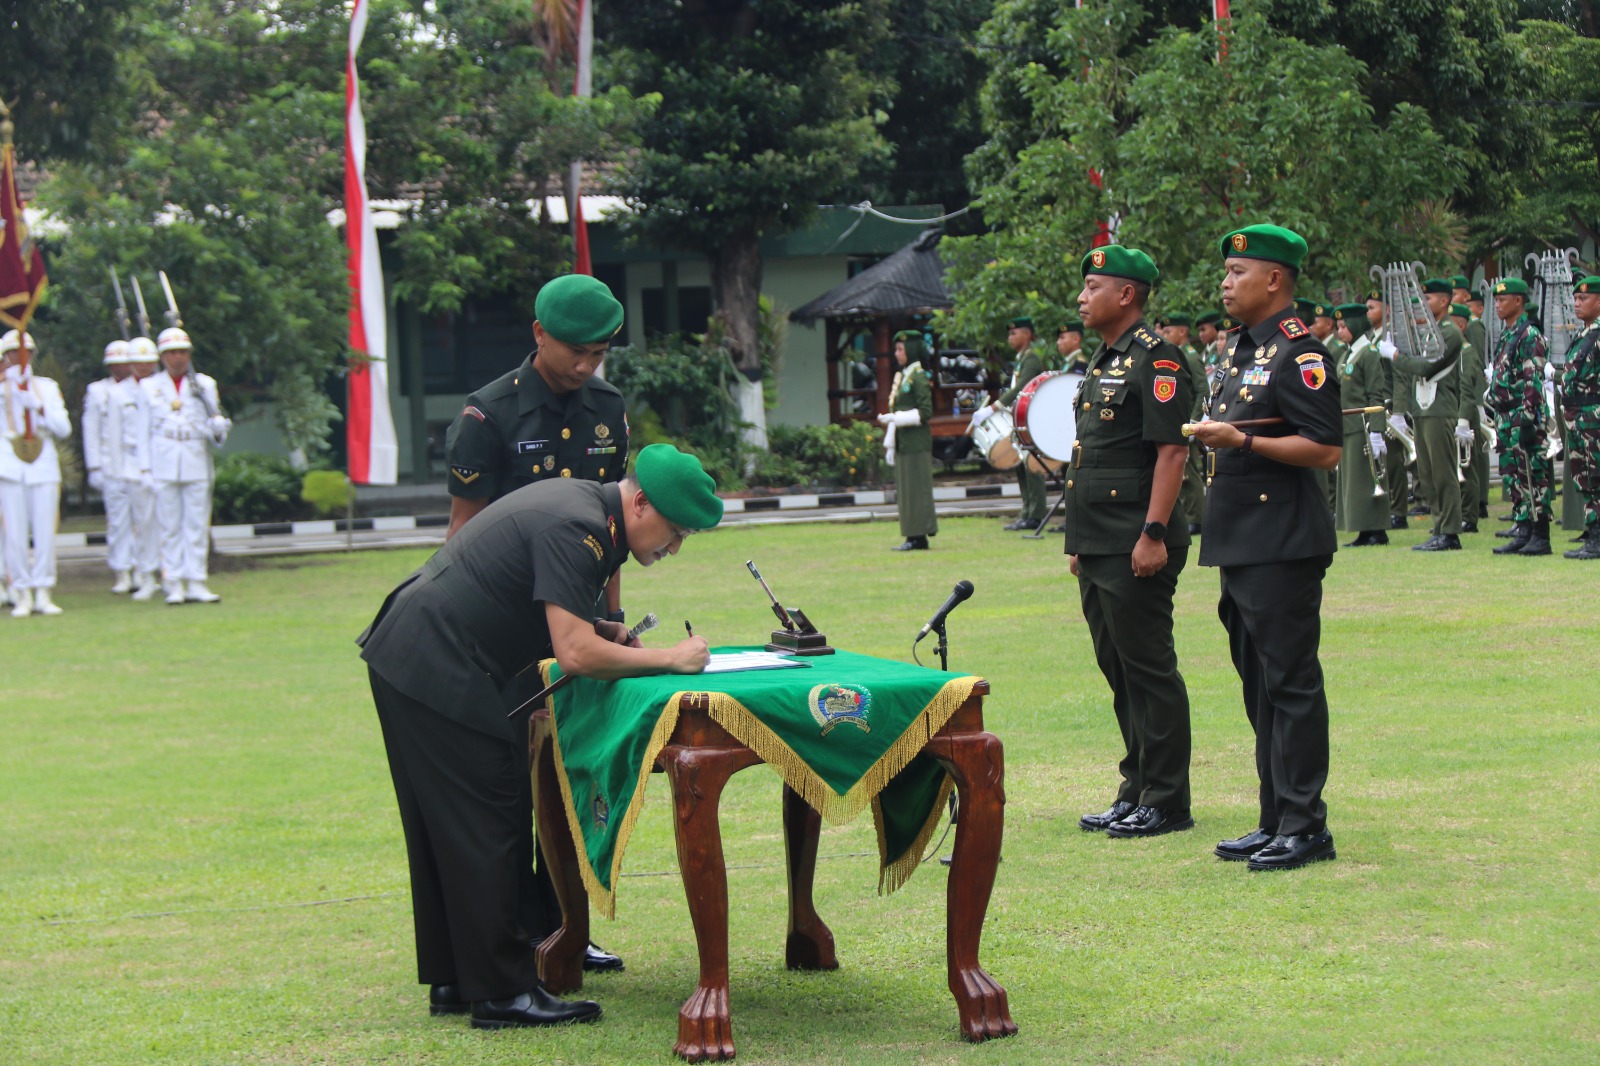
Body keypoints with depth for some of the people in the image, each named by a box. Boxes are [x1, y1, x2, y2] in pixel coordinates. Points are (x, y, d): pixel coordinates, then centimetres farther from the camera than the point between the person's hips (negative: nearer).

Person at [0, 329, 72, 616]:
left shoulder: (48, 387, 15)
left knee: (45, 533, -2)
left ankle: (43, 594, 6)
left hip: (44, 468, 2)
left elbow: (64, 429, 7)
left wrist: (38, 407, -8)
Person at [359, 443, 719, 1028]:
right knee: (485, 829, -7)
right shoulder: (575, 529, -20)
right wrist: (668, 658, -16)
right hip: (438, 673, -11)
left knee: (447, 832, 14)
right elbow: (576, 654, -26)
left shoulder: (581, 500, 12)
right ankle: (502, 991, -3)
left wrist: (600, 630, 8)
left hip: (408, 661, 11)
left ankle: (452, 981, 21)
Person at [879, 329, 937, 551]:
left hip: (917, 444, -9)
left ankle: (919, 537, -4)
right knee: (905, 491, 8)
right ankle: (913, 538, 11)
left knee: (917, 489, -6)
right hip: (903, 444, 9)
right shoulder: (900, 376, 16)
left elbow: (925, 412, -15)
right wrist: (890, 444, 17)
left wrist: (894, 419, -19)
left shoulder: (918, 377, -10)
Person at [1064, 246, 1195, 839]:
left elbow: (1172, 450, -18)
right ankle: (1136, 792, 20)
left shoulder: (1156, 360, -11)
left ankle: (1166, 802, 0)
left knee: (1150, 671, -5)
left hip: (1135, 549, -10)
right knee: (1118, 672, 13)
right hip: (1097, 547, 10)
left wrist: (1153, 534, -23)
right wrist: (1078, 541, 23)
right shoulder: (1103, 362, 19)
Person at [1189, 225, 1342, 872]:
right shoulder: (1240, 349, 16)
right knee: (1259, 684, 13)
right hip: (1240, 546, 10)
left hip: (1284, 547, -10)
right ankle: (1276, 821, 20)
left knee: (1291, 683, -7)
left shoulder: (1298, 352, -14)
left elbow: (1325, 450, -20)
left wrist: (1240, 441, -23)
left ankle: (1305, 826, -2)